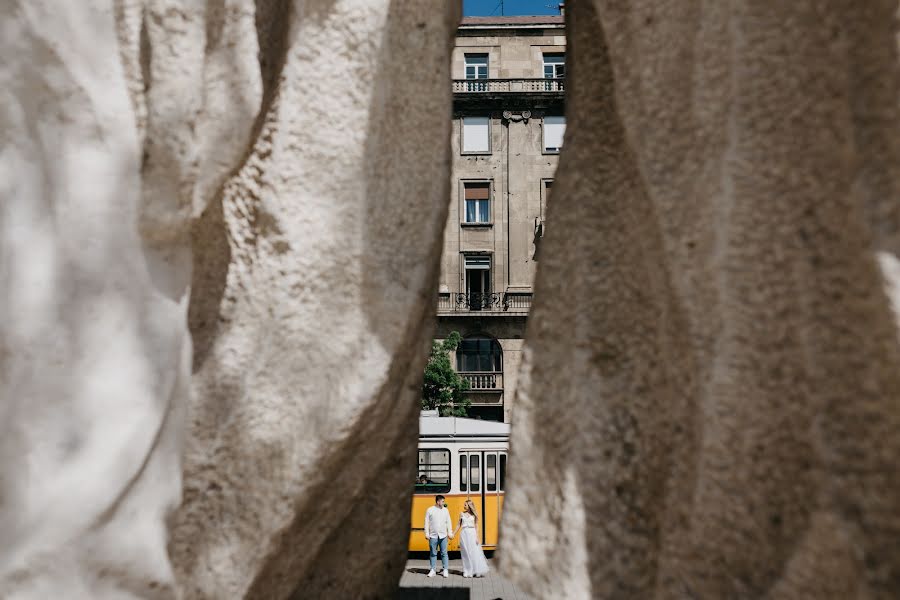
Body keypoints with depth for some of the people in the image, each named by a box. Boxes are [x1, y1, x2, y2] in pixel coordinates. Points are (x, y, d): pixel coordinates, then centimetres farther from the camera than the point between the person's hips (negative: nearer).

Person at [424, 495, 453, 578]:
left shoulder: (445, 510, 6)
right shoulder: (430, 510, 0)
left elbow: (449, 522, 8)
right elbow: (426, 523, 1)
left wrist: (450, 533, 2)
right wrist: (427, 534, -3)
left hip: (443, 536, 1)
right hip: (433, 536, -1)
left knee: (444, 553, 1)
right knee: (433, 553, 5)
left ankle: (445, 570, 7)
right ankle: (432, 570, 13)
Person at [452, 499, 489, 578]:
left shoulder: (474, 515, 3)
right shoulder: (462, 514, 8)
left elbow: (476, 526, 2)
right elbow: (459, 525, 13)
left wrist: (477, 537, -5)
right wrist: (453, 534, 10)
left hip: (472, 533, -2)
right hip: (464, 534, 2)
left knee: (475, 553, -5)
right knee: (466, 554, 1)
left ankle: (477, 571, 4)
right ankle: (467, 572, 8)